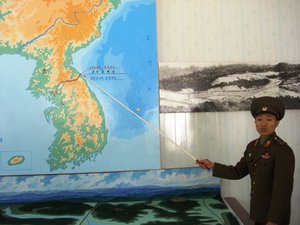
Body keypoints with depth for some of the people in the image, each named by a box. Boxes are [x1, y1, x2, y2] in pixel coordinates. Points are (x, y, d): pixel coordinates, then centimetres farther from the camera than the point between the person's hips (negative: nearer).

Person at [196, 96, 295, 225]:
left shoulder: (283, 151, -20)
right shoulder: (252, 146, 2)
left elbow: (283, 189, -23)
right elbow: (238, 172, 8)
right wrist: (212, 166, 0)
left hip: (274, 214, -7)